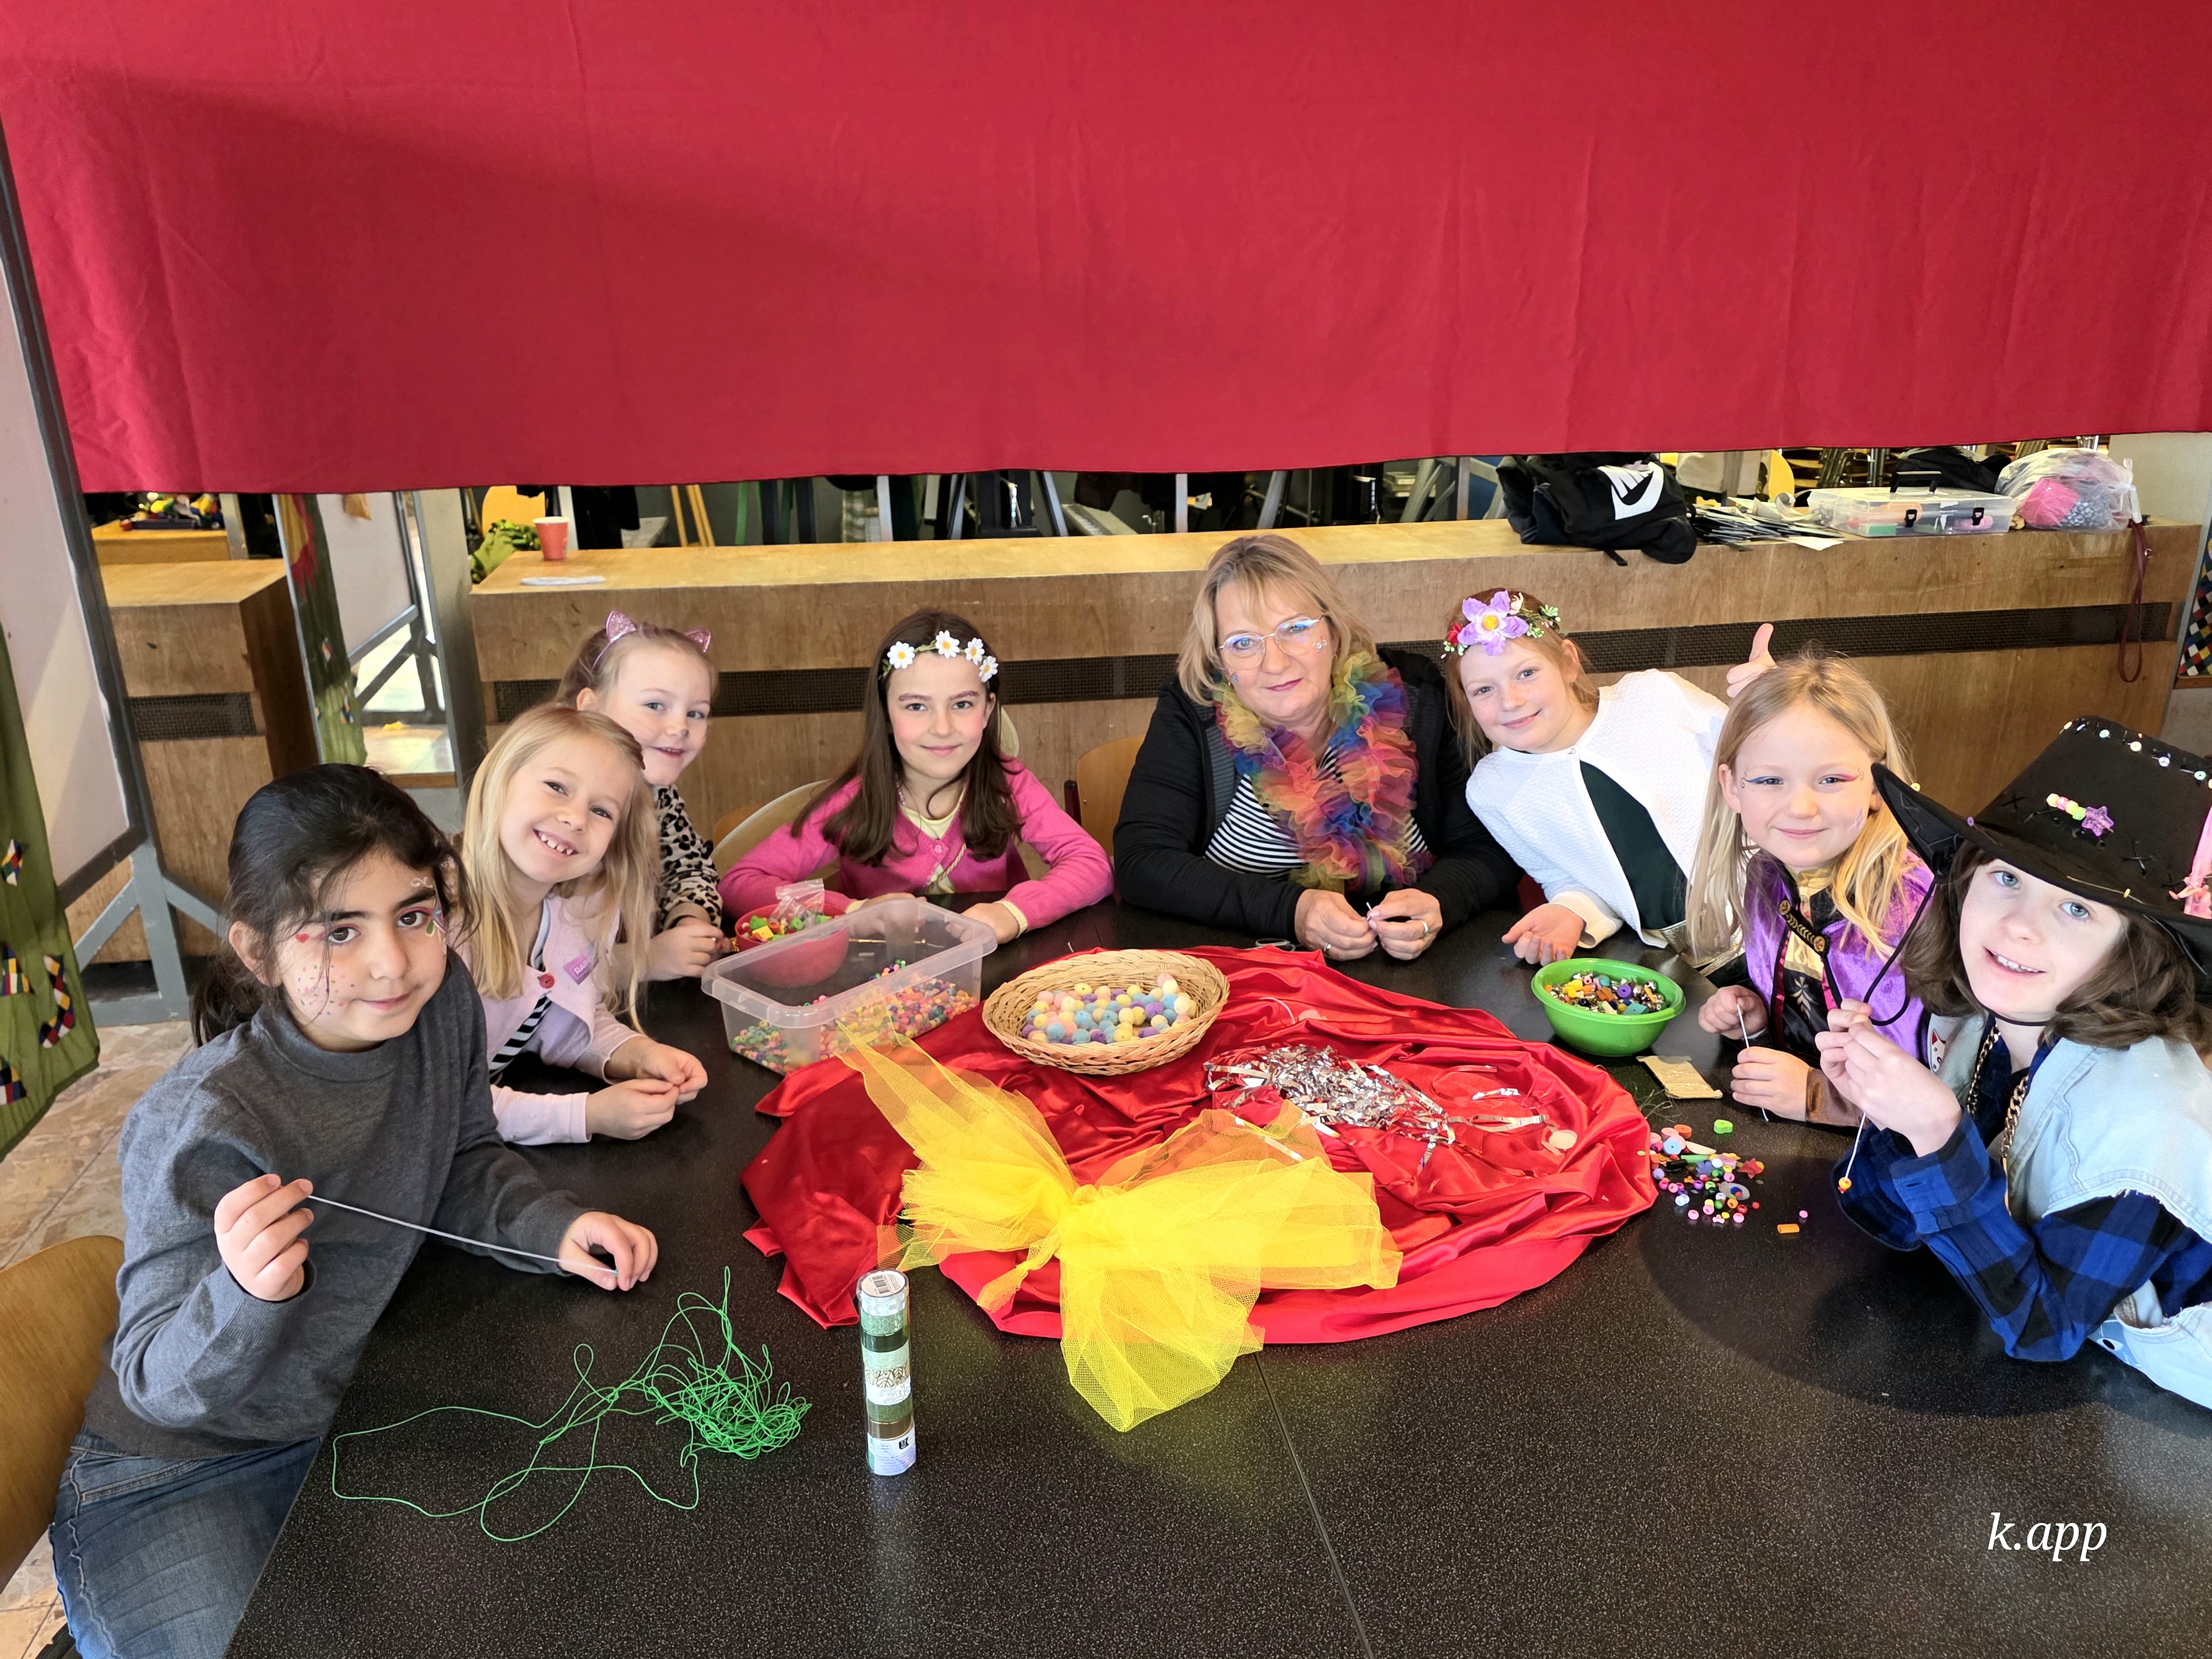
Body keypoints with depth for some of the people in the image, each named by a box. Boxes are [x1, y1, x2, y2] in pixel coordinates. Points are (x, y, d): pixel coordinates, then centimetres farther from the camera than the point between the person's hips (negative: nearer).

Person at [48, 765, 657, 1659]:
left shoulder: (440, 1001, -14)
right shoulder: (205, 1126, -30)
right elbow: (157, 1382, -23)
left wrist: (552, 1225, -12)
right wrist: (247, 1295, -43)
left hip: (342, 1411, 6)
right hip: (175, 1476, -6)